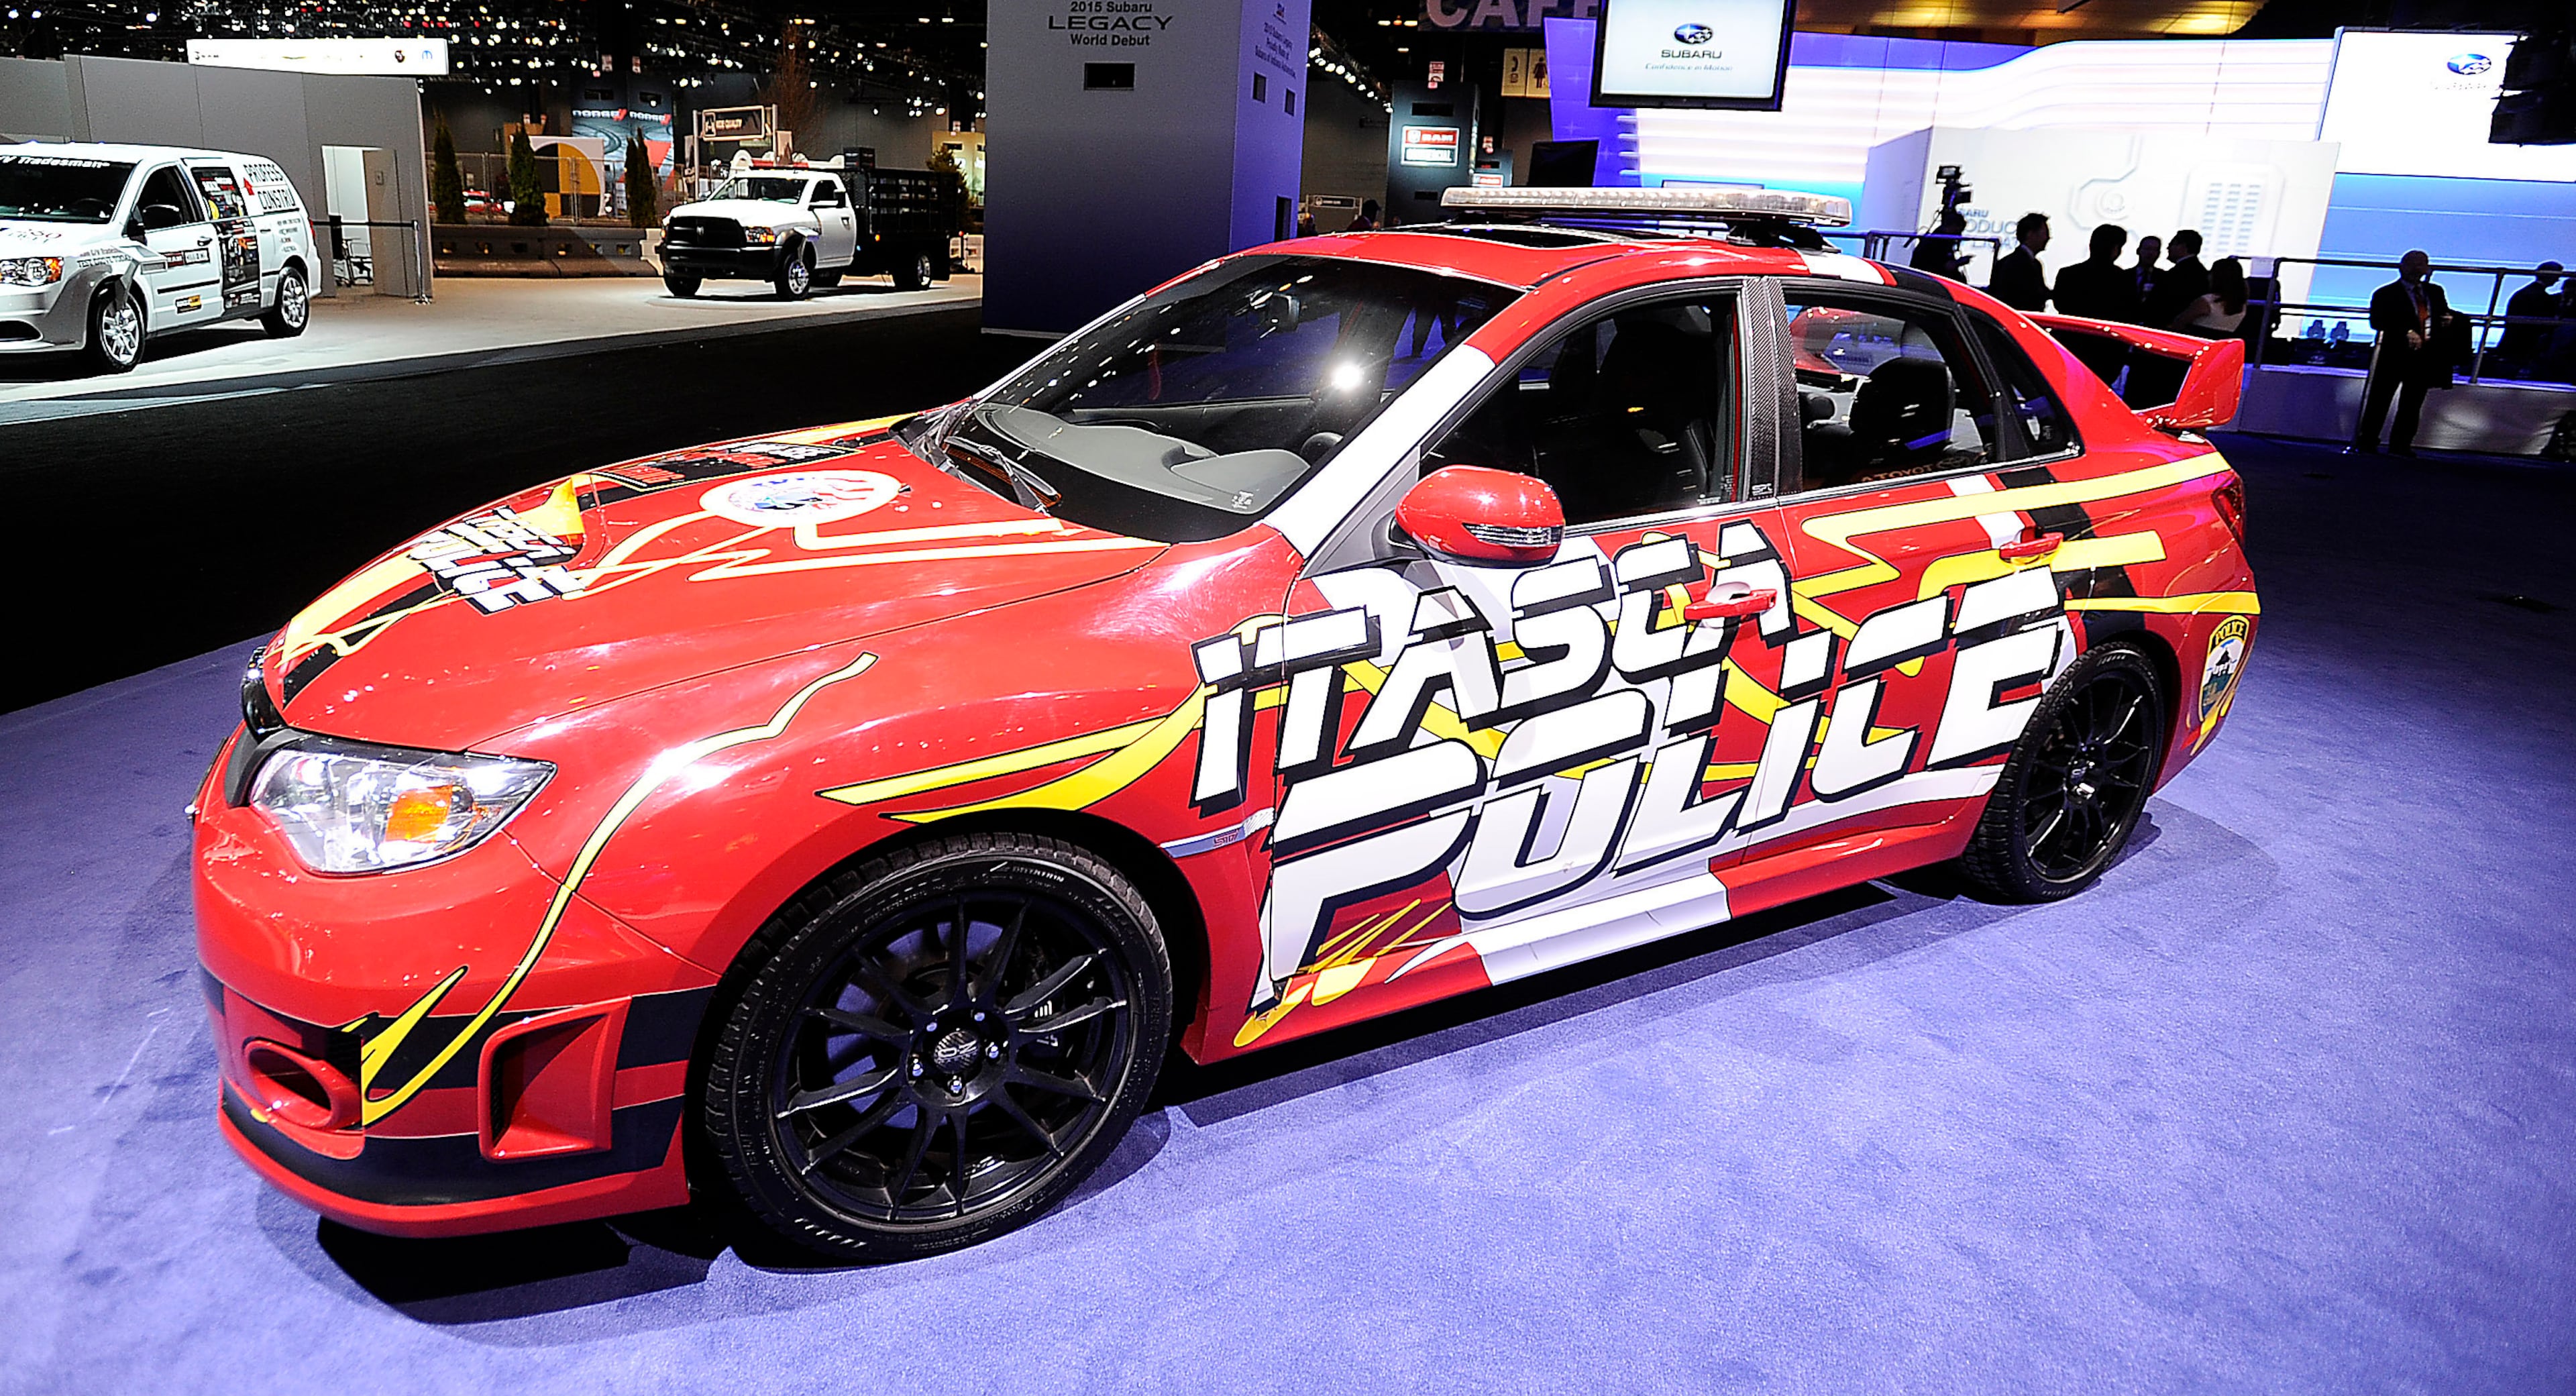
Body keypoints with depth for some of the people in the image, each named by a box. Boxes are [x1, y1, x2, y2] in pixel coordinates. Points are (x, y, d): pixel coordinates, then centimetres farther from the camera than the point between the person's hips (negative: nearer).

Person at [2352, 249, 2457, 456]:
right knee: (2379, 399, -1)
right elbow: (2377, 322, -14)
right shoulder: (2386, 294, -2)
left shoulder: (2436, 292, 17)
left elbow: (2446, 315, 23)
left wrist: (2448, 320, -2)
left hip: (2425, 356, 5)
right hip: (2395, 354, -5)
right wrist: (2405, 333, -25)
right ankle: (2367, 442, 7)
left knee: (2412, 403, 8)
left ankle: (2401, 444, 14)